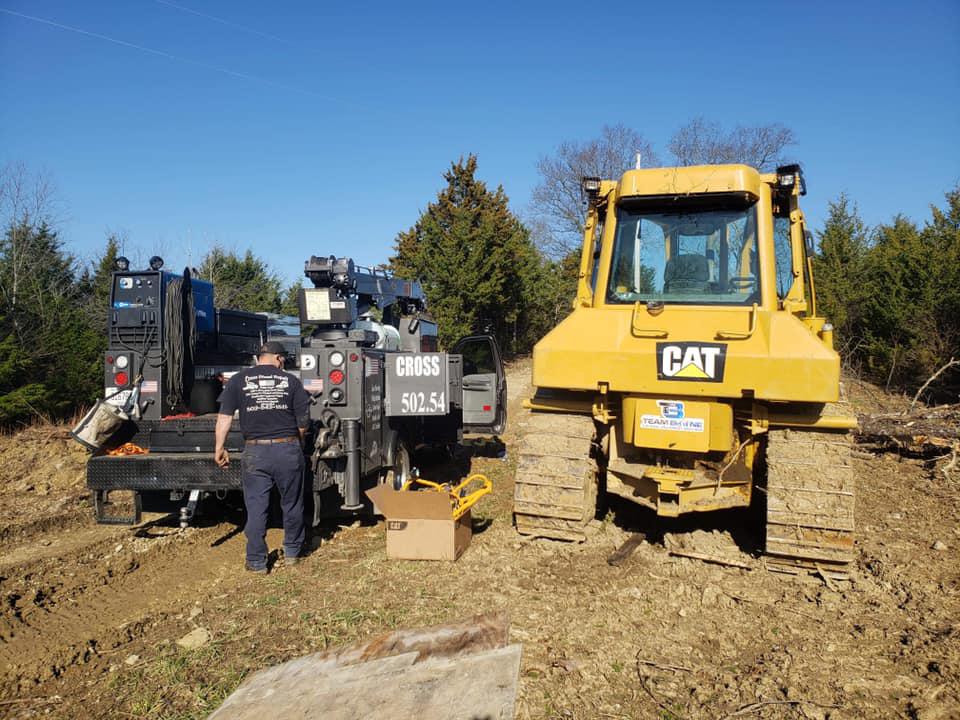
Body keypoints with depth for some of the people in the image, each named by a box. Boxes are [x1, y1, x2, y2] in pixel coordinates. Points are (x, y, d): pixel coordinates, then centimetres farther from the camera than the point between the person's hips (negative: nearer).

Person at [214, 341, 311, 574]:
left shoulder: (239, 380, 3)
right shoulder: (291, 381, 2)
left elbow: (224, 416, -1)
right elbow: (303, 420, 3)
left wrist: (219, 448, 3)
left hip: (255, 452, 0)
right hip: (288, 449, 0)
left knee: (256, 508, 7)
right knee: (292, 504, 16)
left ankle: (256, 562, 13)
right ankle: (292, 552, 29)